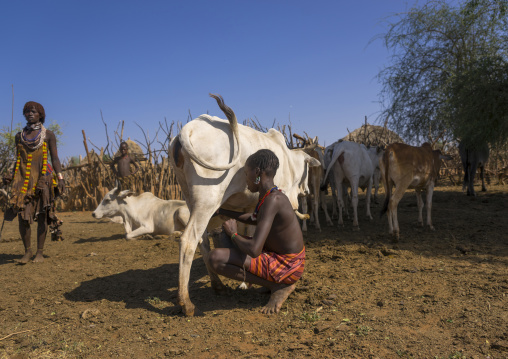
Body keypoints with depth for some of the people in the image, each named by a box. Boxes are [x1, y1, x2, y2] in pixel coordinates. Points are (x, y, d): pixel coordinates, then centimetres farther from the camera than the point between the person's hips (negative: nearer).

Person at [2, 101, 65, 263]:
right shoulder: (19, 136, 13)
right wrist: (11, 176, 4)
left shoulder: (48, 134, 5)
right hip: (23, 180, 3)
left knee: (41, 216, 0)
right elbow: (18, 160, 19)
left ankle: (40, 252, 7)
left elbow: (55, 159, 1)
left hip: (42, 179, -2)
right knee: (22, 216, -4)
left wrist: (60, 177, -10)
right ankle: (27, 251, 10)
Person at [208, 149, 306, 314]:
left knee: (216, 258, -17)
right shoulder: (272, 196, 5)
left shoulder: (273, 200, -25)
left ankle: (277, 286, -7)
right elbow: (255, 219, 28)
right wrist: (221, 211, 26)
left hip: (286, 266, -10)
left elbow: (254, 250, -33)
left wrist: (233, 234, -12)